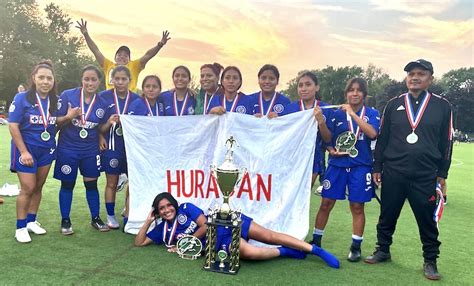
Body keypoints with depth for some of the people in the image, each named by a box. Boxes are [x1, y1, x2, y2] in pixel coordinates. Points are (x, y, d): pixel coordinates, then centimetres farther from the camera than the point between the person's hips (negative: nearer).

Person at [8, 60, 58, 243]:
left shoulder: (55, 101, 1)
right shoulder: (22, 98, -11)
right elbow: (13, 126, -13)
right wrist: (24, 151, -17)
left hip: (46, 150, 4)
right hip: (26, 149, -4)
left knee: (38, 187, 12)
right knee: (28, 188, -4)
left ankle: (31, 221, 27)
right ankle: (20, 227, 11)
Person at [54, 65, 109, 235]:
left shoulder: (102, 102, -2)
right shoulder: (67, 95, -10)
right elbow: (56, 122, -8)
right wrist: (69, 117, -24)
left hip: (91, 150, 2)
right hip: (68, 149, -2)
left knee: (91, 183, 9)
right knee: (67, 185, 8)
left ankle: (95, 219, 24)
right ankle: (65, 221, 25)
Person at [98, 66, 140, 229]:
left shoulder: (137, 99, 1)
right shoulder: (103, 97, -3)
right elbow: (100, 128, -2)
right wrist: (109, 123, -21)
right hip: (112, 147, -2)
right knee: (112, 183, 8)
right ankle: (110, 216, 23)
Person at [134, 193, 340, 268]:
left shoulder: (186, 208, -1)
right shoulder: (162, 230, 9)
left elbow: (206, 225, -8)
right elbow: (139, 242, 9)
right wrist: (148, 221, -3)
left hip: (226, 223, -1)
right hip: (219, 242, 1)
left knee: (270, 236, -11)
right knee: (250, 252, -29)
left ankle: (316, 250, -2)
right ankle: (285, 252, -6)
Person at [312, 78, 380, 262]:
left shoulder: (371, 113, 3)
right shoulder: (337, 114, 6)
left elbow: (373, 133, -16)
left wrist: (353, 113, -15)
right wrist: (332, 150, -11)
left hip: (360, 166, -1)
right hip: (337, 164, 1)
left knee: (357, 207, 6)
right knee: (326, 203, 3)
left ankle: (356, 247, 21)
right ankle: (316, 240, 18)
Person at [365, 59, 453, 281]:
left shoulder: (442, 106, 3)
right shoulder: (394, 104, 6)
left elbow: (446, 142, 5)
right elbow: (382, 138, 8)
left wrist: (442, 173, 4)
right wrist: (377, 167, 6)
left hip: (425, 177, -1)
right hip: (392, 173, 2)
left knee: (427, 220, 7)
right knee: (387, 215, 11)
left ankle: (430, 261, 24)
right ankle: (383, 250, 29)